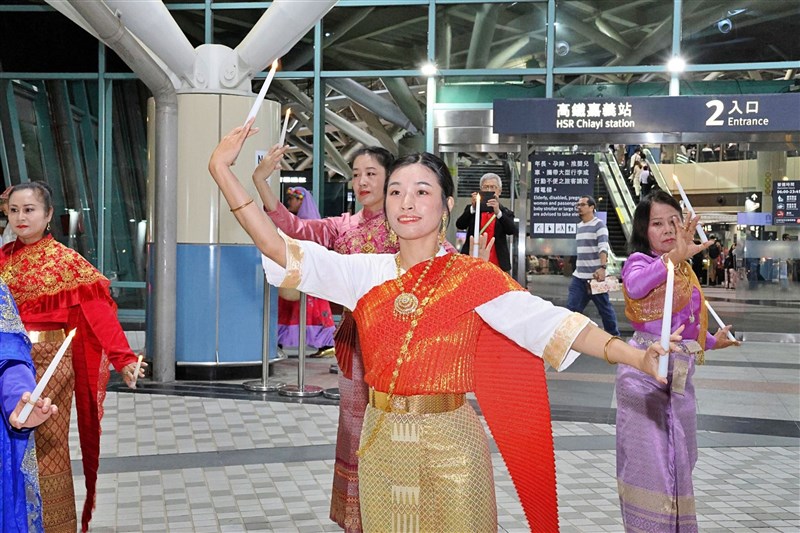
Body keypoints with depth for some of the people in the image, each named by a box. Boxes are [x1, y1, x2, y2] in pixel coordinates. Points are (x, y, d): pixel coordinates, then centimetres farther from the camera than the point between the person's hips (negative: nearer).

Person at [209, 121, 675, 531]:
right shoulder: (367, 273, 1)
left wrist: (637, 357, -24)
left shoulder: (475, 279, -5)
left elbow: (548, 322, -14)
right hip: (381, 440, 3)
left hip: (450, 441, -3)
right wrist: (223, 170, -10)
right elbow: (280, 249, -4)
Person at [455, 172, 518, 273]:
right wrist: (473, 207, -18)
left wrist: (498, 212, -23)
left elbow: (512, 230, -8)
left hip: (497, 265, 0)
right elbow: (460, 225, -3)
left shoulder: (506, 212, 10)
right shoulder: (471, 209, 13)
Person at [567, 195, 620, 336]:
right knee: (571, 307, -2)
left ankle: (613, 335, 20)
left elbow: (603, 248, -21)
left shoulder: (599, 225, -8)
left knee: (604, 308, 6)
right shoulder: (579, 226, 15)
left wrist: (603, 267, -35)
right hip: (579, 276, 7)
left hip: (595, 275, -7)